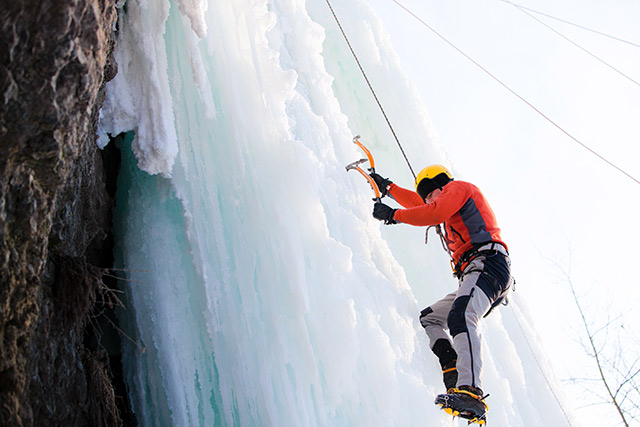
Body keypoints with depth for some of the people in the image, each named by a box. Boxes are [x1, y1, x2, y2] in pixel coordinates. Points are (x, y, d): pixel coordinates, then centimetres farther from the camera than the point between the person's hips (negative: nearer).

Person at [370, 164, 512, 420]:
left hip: (488, 264, -11)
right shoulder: (454, 209, 37)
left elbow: (435, 212, -9)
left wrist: (394, 215, -1)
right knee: (428, 318, 12)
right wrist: (388, 188, 53)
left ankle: (471, 392, -51)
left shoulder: (459, 187, 10)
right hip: (475, 274, 11)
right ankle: (455, 376, -11)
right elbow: (418, 204, 51)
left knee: (460, 317, -33)